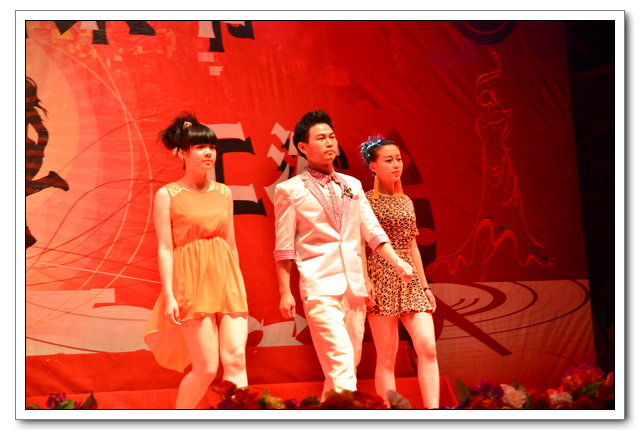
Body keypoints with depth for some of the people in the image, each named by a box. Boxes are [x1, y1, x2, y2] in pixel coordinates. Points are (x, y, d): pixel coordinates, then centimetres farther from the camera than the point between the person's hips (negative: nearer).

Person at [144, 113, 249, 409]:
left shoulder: (223, 193, 13)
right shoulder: (167, 195, -1)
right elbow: (165, 248, -5)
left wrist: (238, 285, 16)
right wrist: (169, 296, -12)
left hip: (226, 281, 5)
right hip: (192, 283, -5)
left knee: (235, 359, -9)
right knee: (207, 368, -6)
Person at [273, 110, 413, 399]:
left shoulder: (352, 186, 16)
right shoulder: (290, 190, 1)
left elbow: (372, 230, 13)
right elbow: (284, 247, 1)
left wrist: (397, 262, -1)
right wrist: (284, 292, -3)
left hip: (355, 286, 6)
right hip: (320, 288, -6)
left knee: (350, 363, 9)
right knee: (341, 364, -15)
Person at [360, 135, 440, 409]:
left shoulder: (406, 201, 16)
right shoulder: (366, 200, -2)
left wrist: (425, 285, 16)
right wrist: (365, 283, -15)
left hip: (410, 281, 6)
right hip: (380, 281, -5)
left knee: (428, 347, -7)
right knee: (387, 356, -3)